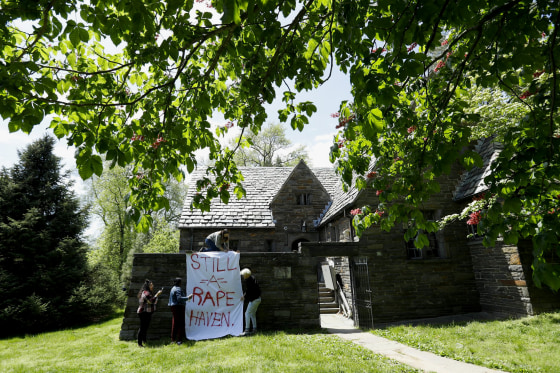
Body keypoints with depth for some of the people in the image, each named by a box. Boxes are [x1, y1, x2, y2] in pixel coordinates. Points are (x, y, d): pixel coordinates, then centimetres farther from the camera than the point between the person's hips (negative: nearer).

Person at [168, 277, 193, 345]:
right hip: (179, 307, -10)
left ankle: (173, 339, 17)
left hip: (173, 307, 10)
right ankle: (179, 340, -4)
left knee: (174, 323, 13)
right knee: (180, 324, -5)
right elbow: (179, 298, -24)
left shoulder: (173, 289, 17)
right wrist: (187, 297, -17)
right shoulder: (178, 289, -13)